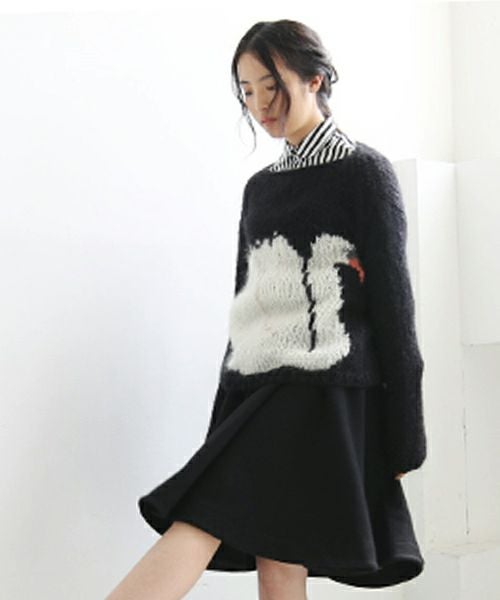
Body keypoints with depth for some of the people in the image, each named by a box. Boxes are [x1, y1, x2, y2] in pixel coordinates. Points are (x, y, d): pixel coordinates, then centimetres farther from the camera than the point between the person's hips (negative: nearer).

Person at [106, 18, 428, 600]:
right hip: (261, 395, 6)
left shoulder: (364, 171, -1)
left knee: (193, 536, -18)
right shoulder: (261, 186, 18)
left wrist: (402, 436, -7)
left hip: (325, 394, -6)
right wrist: (226, 419, 16)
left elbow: (393, 302, -5)